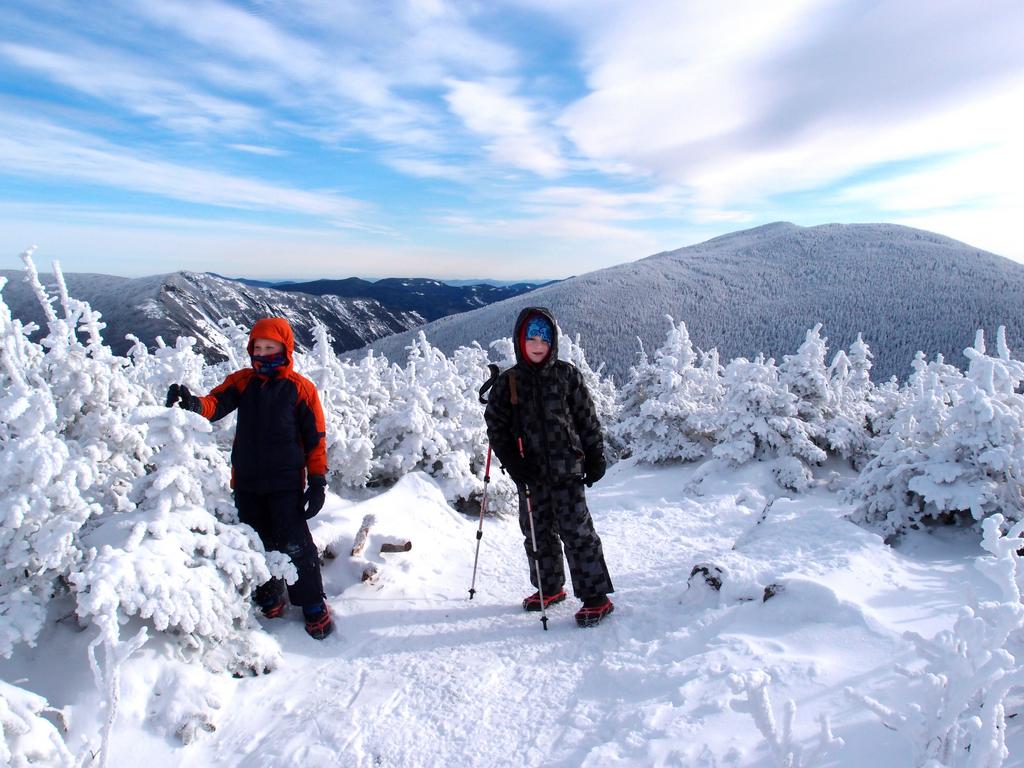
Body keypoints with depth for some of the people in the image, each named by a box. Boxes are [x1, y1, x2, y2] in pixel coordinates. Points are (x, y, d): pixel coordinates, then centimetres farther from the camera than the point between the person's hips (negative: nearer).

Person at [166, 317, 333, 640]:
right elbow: (216, 404, -11)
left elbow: (315, 438, -3)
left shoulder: (300, 388, -5)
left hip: (285, 483, -4)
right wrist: (193, 403, -35)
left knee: (295, 545, -3)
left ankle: (313, 604, 14)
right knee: (257, 544, 15)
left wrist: (317, 481, -5)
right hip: (246, 482, 4)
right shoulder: (242, 381, 5)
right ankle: (269, 597, 35)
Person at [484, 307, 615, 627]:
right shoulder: (507, 383, 3)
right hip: (530, 473, 3)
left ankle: (596, 596, 9)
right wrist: (512, 463, -8)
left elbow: (587, 418, 5)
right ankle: (549, 588, 33)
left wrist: (595, 457, 3)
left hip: (566, 468, -3)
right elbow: (496, 427, 3)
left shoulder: (567, 375, 0)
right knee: (538, 533, 14)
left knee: (577, 531, -2)